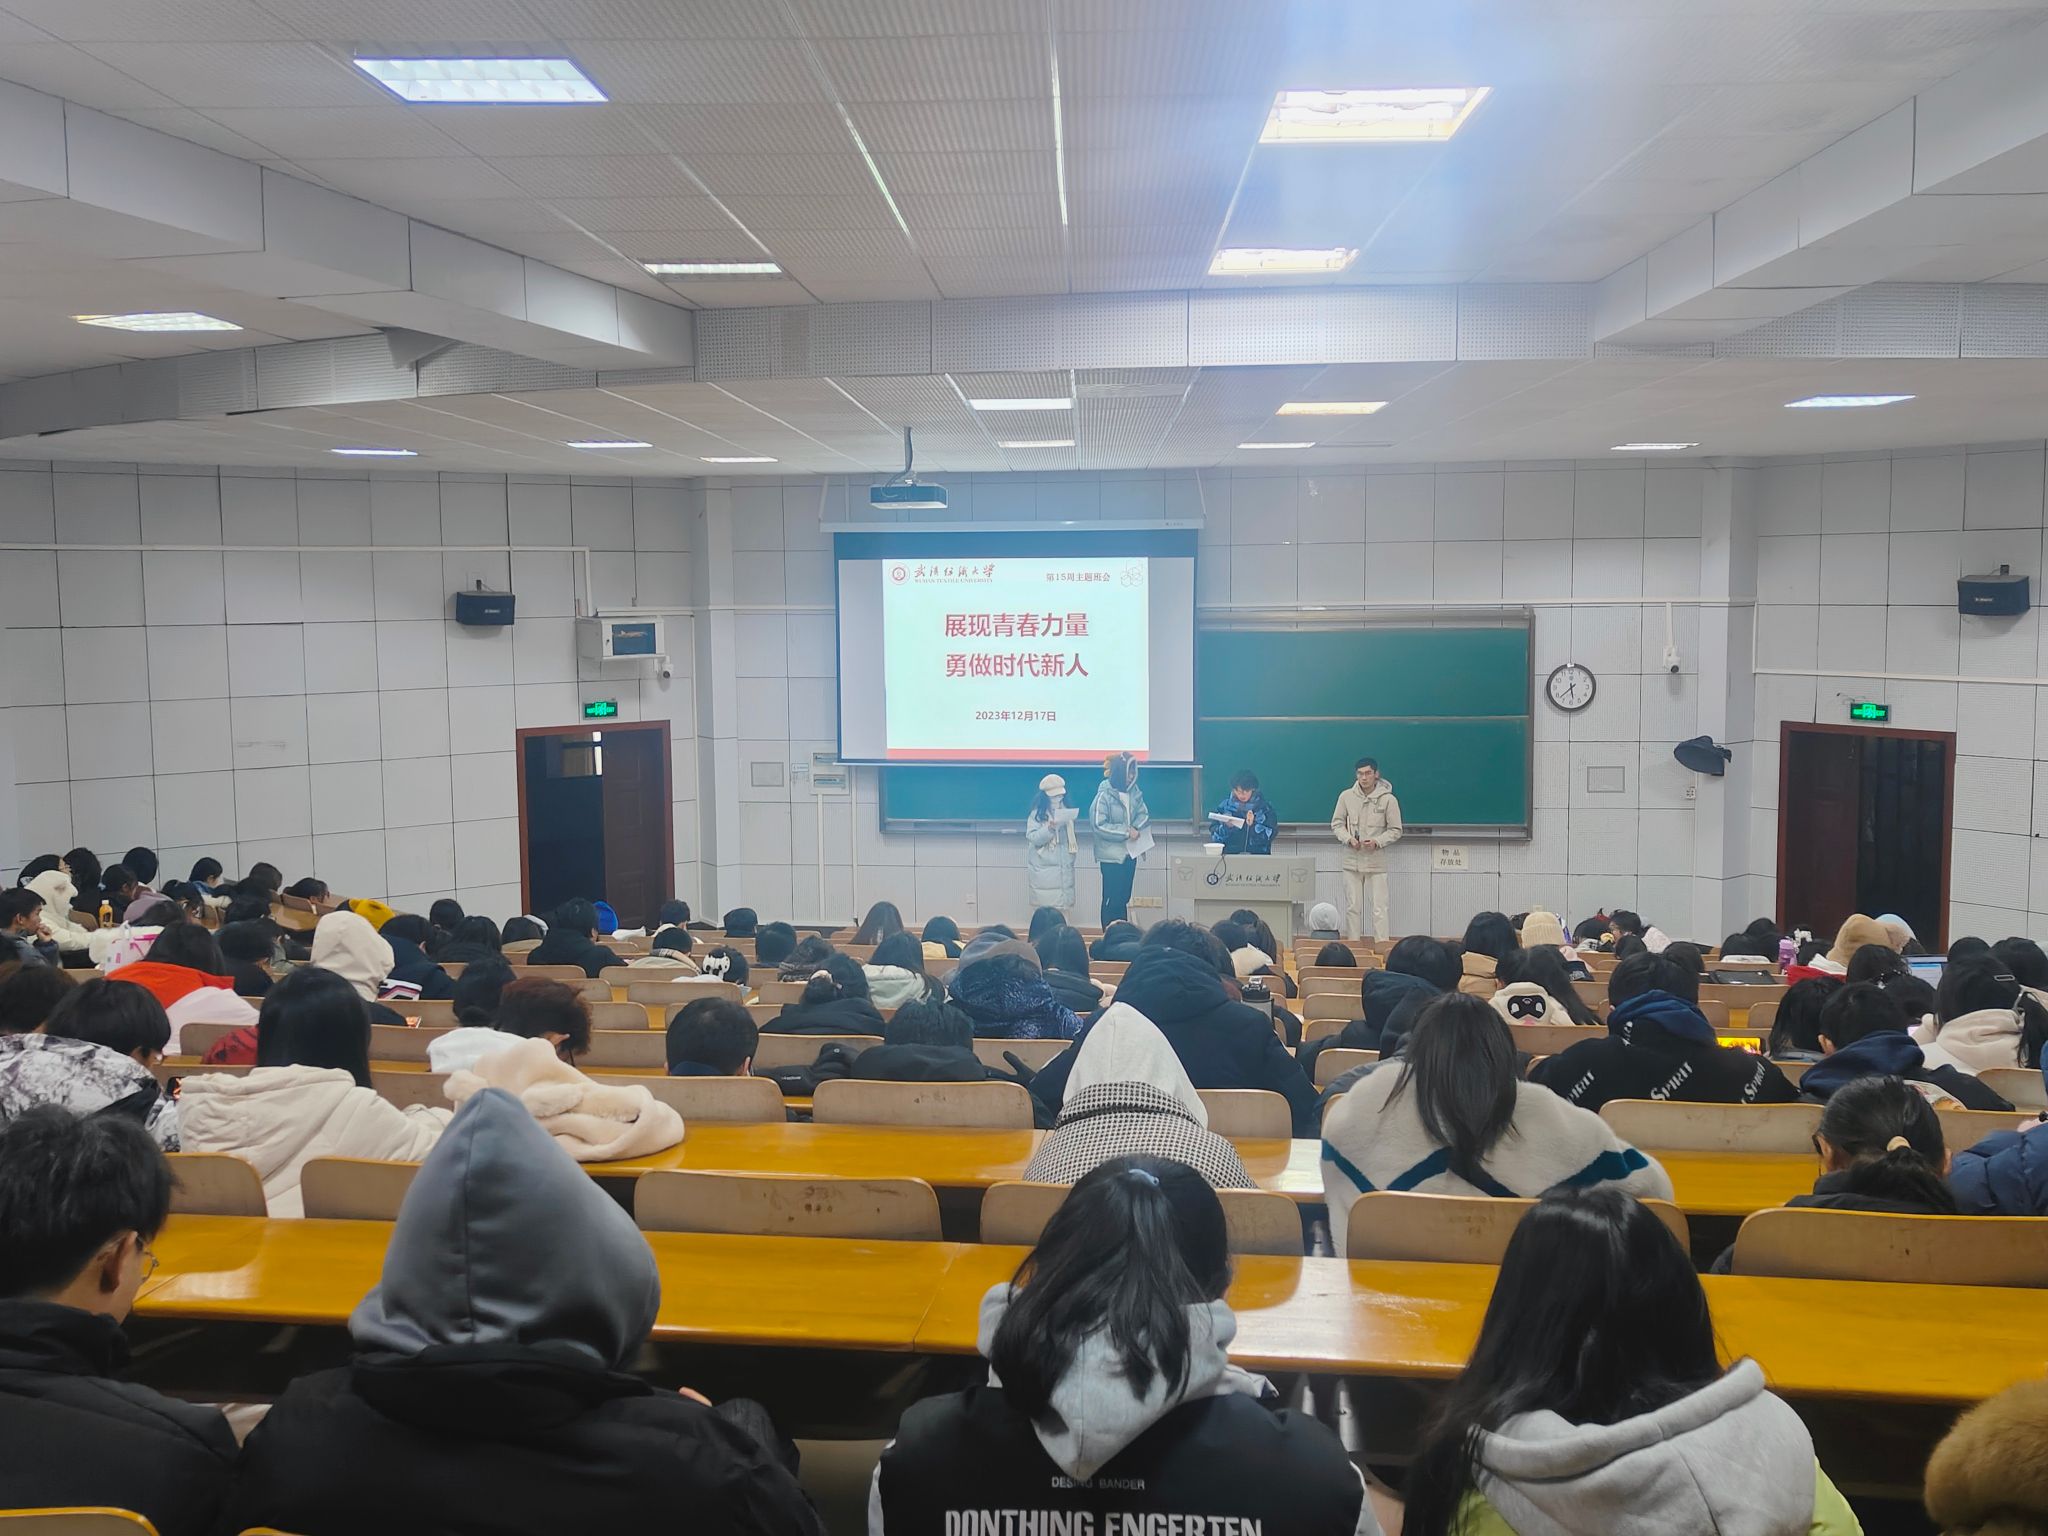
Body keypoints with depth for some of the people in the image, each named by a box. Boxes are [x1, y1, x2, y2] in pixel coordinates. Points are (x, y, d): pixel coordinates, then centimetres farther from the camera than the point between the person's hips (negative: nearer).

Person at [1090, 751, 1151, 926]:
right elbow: (1099, 825, -18)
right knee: (1112, 899, 1)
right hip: (1111, 855, -6)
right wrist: (1126, 832, -20)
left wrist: (1135, 829, -16)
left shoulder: (1134, 791, 0)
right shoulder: (1104, 795, -16)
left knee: (1124, 898, 13)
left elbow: (1144, 814, 5)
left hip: (1130, 853, 6)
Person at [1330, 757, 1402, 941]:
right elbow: (1336, 824, 8)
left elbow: (1395, 830, 0)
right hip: (1352, 860, 2)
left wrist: (1377, 842, -16)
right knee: (1352, 907, 8)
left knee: (1379, 908, -3)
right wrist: (1348, 838, -10)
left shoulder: (1388, 799, -5)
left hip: (1377, 862, -2)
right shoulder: (1346, 797, 0)